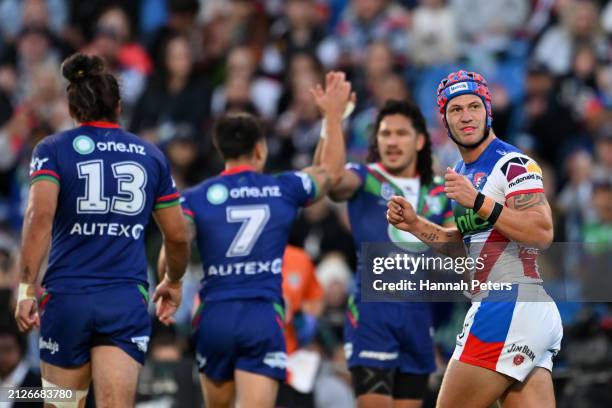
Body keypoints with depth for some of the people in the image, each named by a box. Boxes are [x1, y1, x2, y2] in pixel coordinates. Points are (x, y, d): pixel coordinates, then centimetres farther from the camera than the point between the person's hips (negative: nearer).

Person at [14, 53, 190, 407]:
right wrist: (173, 282, 34)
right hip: (128, 301, 1)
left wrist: (27, 289, -14)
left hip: (67, 298, -1)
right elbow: (178, 235, 16)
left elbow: (40, 215, -13)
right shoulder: (152, 156, 11)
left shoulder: (53, 150, 3)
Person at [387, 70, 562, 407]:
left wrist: (478, 201, -24)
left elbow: (542, 233, -20)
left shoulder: (513, 164, -9)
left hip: (510, 307, -10)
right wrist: (415, 225, 17)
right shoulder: (464, 171, 20)